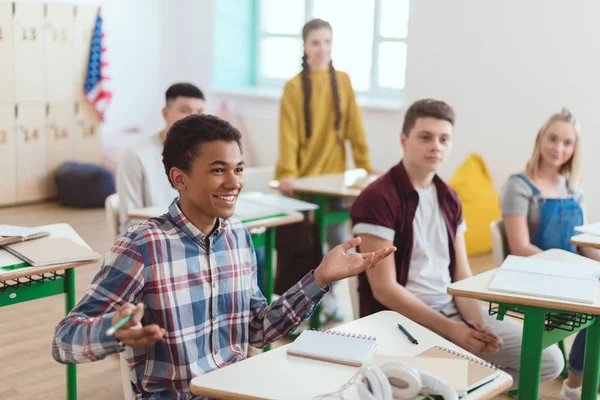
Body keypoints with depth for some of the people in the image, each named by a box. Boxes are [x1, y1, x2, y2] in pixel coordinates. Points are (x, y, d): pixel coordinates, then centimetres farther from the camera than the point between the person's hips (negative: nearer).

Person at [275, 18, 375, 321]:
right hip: (304, 176, -3)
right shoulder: (294, 86, -4)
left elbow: (354, 127, 5)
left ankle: (329, 295, 24)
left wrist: (366, 166, 1)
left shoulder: (343, 81, 5)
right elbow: (288, 134, -11)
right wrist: (286, 173, -22)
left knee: (339, 239, 5)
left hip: (333, 174, 3)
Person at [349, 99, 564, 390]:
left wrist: (476, 324, -10)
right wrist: (450, 330, -20)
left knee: (548, 359, -2)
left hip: (453, 309, 7)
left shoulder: (449, 198, 10)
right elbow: (384, 289, -17)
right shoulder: (377, 199, -14)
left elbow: (461, 275, 9)